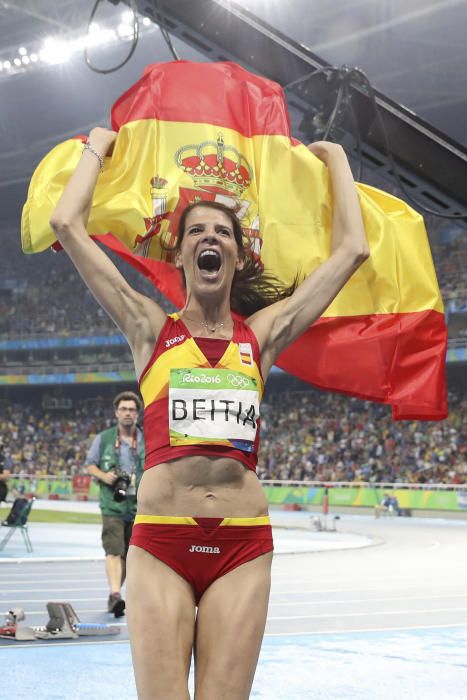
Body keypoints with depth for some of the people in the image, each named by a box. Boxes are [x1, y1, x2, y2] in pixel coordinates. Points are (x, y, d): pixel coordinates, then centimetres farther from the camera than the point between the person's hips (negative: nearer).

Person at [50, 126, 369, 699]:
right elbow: (67, 224, 6)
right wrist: (98, 147, 20)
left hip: (243, 544, 1)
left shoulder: (262, 333, 13)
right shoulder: (152, 330, 10)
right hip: (159, 542, -1)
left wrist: (335, 159, 25)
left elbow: (351, 249, 14)